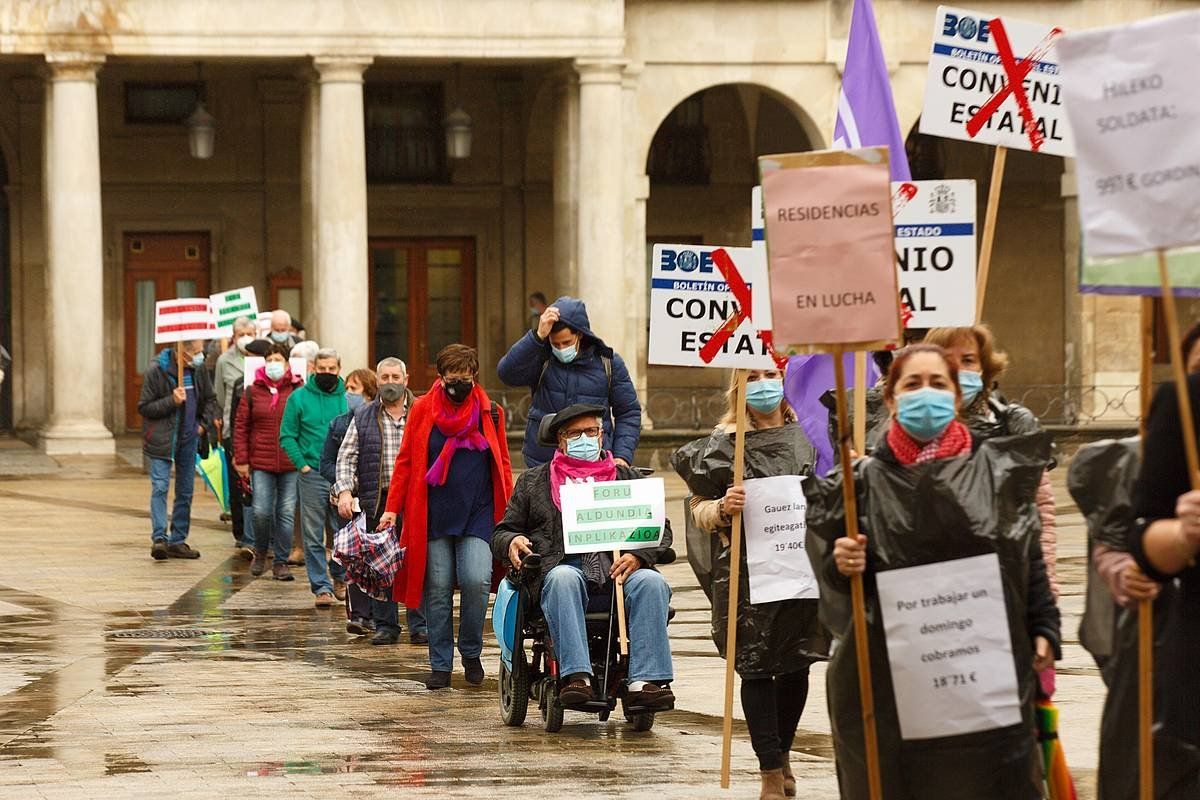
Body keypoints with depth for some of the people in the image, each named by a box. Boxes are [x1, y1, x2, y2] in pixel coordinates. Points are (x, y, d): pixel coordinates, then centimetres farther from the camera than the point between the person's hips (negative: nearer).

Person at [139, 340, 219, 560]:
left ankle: (178, 541, 14)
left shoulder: (198, 370, 2)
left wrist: (204, 424, 4)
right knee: (160, 487, -14)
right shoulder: (157, 370, -12)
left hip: (189, 439, 5)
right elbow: (144, 407, -9)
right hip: (162, 440, -5)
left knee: (185, 491, 8)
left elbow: (209, 399, 18)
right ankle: (159, 538, -18)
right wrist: (171, 401, -20)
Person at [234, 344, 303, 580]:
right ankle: (260, 552, 21)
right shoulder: (252, 392, 6)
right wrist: (241, 459, 1)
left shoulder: (298, 391, 3)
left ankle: (281, 563, 11)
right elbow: (241, 427, 7)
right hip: (261, 463, 0)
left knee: (286, 512, 1)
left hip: (291, 464, 0)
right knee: (261, 512, -6)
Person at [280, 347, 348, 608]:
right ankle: (321, 586, 6)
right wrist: (302, 464, -6)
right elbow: (287, 436, 4)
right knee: (313, 536, 0)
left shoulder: (349, 398, 6)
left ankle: (341, 572, 26)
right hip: (313, 476, -1)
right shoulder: (299, 398, 3)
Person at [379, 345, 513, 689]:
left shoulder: (490, 413, 6)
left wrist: (508, 513, 4)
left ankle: (471, 652, 7)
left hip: (477, 515, 0)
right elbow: (405, 462, 6)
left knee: (476, 581, -15)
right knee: (437, 589, 0)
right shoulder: (422, 410, 4)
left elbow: (503, 465, 11)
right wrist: (392, 508, -1)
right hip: (433, 515, 0)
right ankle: (440, 664, 10)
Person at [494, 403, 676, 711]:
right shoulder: (533, 482, 22)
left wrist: (638, 555, -6)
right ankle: (576, 676, -48)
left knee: (652, 582, -31)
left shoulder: (627, 478, 23)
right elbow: (502, 532, 21)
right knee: (564, 578, -38)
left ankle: (644, 682, -40)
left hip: (618, 568, 1)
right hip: (565, 566, -1)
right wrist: (512, 541, -5)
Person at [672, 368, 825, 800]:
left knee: (797, 664, 9)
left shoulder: (803, 437, 9)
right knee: (756, 668, -4)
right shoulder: (724, 443, -1)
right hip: (746, 572, -3)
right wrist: (723, 508, -20)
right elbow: (699, 511, 0)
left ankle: (782, 752, 30)